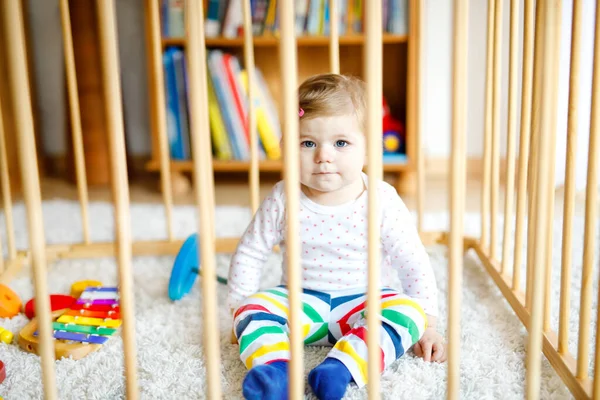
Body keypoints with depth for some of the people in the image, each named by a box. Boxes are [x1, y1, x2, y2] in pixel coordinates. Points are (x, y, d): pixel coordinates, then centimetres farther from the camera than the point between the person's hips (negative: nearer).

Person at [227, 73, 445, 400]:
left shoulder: (382, 201, -13)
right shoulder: (283, 201, -9)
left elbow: (413, 263, -6)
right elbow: (250, 254, 4)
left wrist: (427, 325, -7)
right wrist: (239, 307, 3)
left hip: (364, 301, -1)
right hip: (300, 301, 1)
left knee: (407, 312, -28)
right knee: (253, 309, -23)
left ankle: (341, 367, -40)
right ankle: (274, 370, -42)